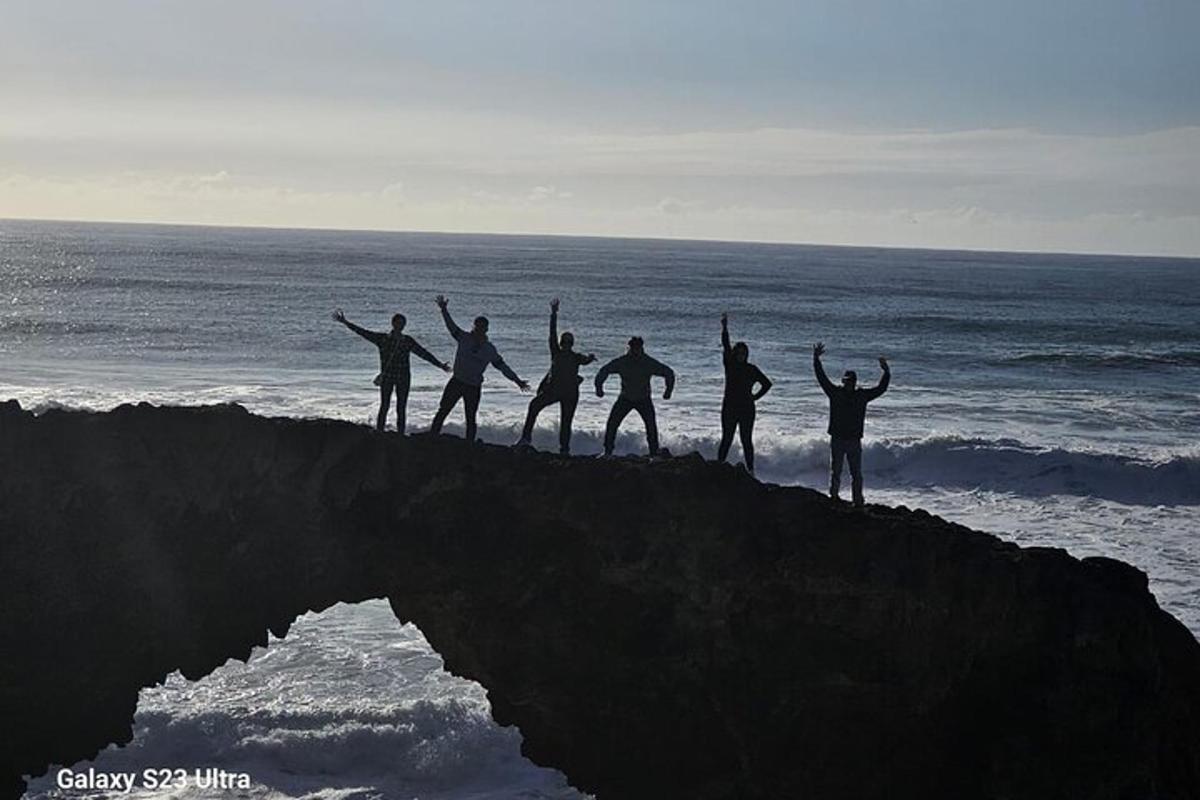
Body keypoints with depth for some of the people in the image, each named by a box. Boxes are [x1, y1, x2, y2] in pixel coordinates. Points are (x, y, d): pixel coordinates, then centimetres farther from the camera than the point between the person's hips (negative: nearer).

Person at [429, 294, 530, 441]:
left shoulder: (489, 349, 3)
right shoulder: (464, 338, 0)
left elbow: (502, 366, 8)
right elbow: (451, 326, -8)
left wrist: (517, 380, 7)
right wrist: (444, 310, -22)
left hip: (474, 387, 1)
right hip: (456, 382, -1)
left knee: (471, 418, 5)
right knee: (442, 411, -2)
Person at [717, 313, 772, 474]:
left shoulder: (752, 369, 5)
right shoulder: (729, 364, 3)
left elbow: (767, 384, 13)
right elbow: (726, 346, -10)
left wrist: (755, 397, 3)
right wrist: (724, 328, -22)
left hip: (747, 409, 0)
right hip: (729, 408, 0)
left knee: (747, 440, 2)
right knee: (726, 439, -1)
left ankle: (750, 470, 6)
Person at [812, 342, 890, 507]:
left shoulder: (862, 396, 4)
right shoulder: (835, 393, 1)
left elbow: (881, 388, 4)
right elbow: (821, 377, -2)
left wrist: (886, 372, -8)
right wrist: (816, 360, -9)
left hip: (854, 440, 1)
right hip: (837, 439, -1)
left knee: (856, 473, 2)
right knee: (835, 472, 3)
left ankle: (858, 502, 6)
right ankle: (833, 498, 8)